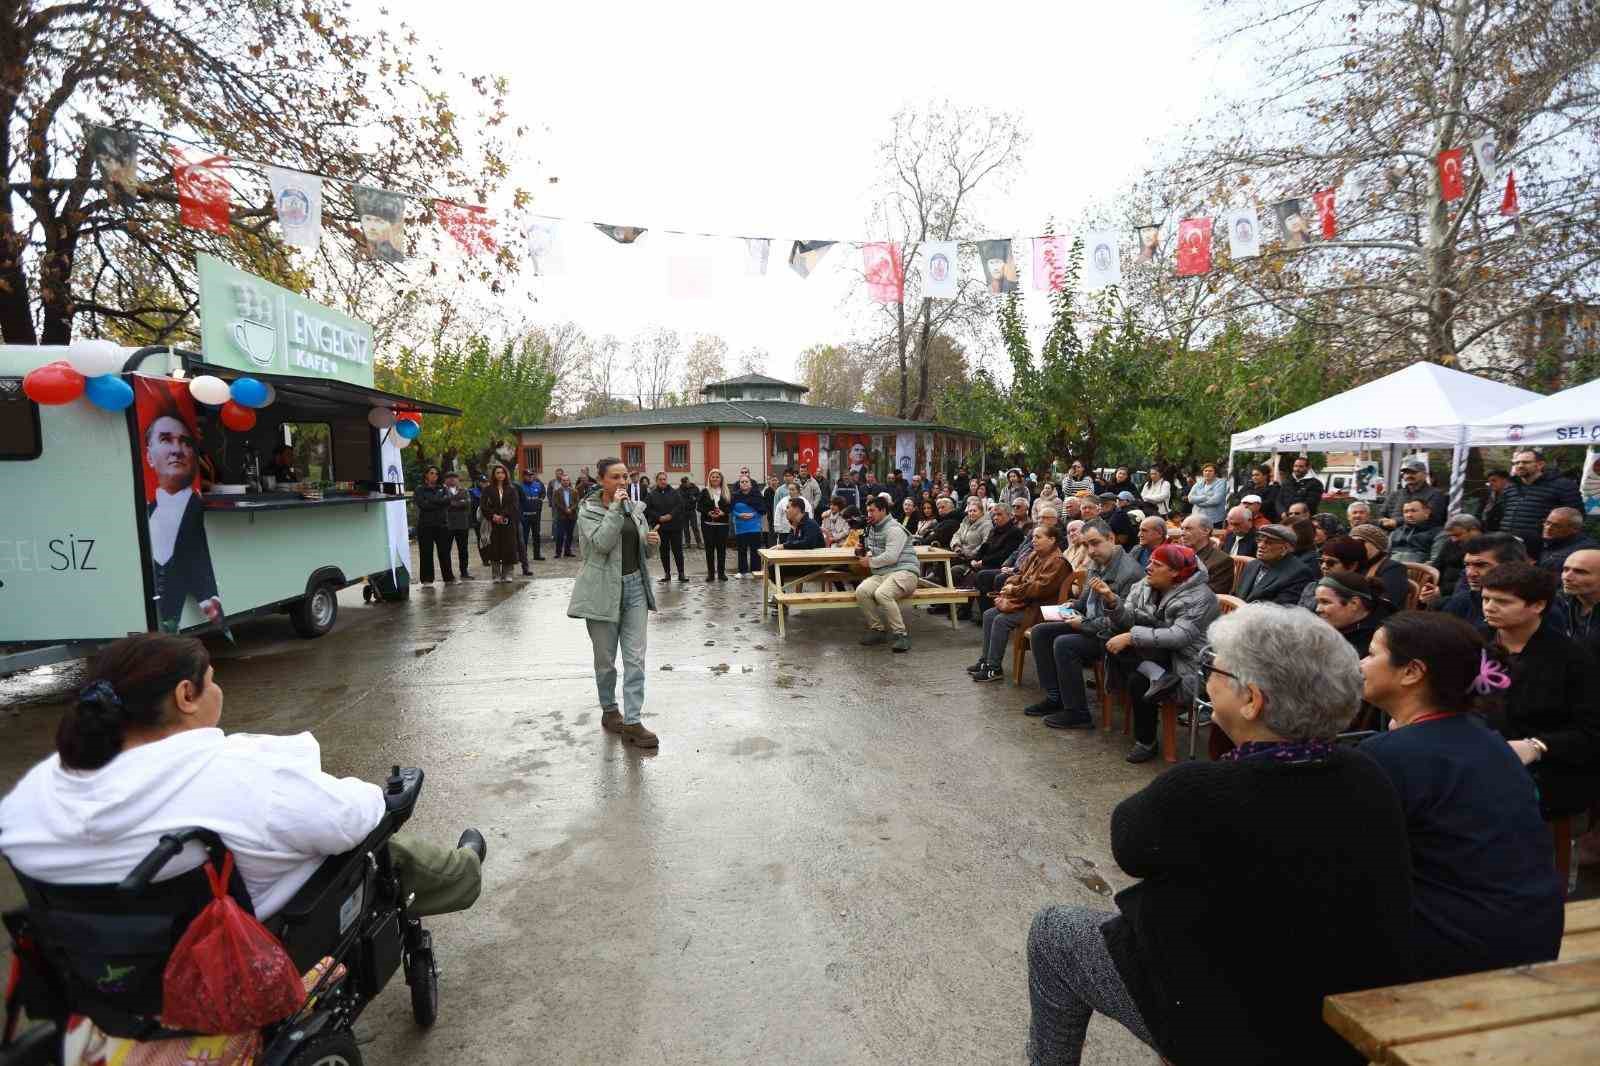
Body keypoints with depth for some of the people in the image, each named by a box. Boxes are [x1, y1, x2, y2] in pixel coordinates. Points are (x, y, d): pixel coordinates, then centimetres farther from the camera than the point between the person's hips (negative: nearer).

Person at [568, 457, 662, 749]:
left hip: (635, 586, 4)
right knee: (605, 658, 9)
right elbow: (601, 543, -22)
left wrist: (652, 542, -6)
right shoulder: (588, 510, -4)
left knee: (635, 658, -2)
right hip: (603, 590, -4)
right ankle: (609, 710, 30)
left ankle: (632, 721, 1)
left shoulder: (635, 507, 10)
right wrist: (615, 508, -21)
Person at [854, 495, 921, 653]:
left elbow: (891, 557, -18)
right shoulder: (871, 529, 20)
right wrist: (862, 552, 10)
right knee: (861, 591, -22)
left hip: (903, 571, -7)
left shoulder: (893, 529, -8)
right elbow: (871, 551, 34)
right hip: (881, 575, 7)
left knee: (882, 594, -35)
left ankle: (901, 634, -22)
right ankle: (878, 629, -9)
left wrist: (870, 562, -6)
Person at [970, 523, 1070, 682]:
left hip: (1039, 608, -10)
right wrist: (1010, 584, -6)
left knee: (1001, 620, -24)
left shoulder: (1058, 562, -16)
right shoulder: (1035, 556, 13)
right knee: (989, 615, 1)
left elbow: (1040, 587, -24)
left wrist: (1014, 591, -17)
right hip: (1024, 602, 10)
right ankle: (985, 661, 6)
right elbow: (1019, 574, 16)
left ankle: (994, 669, -16)